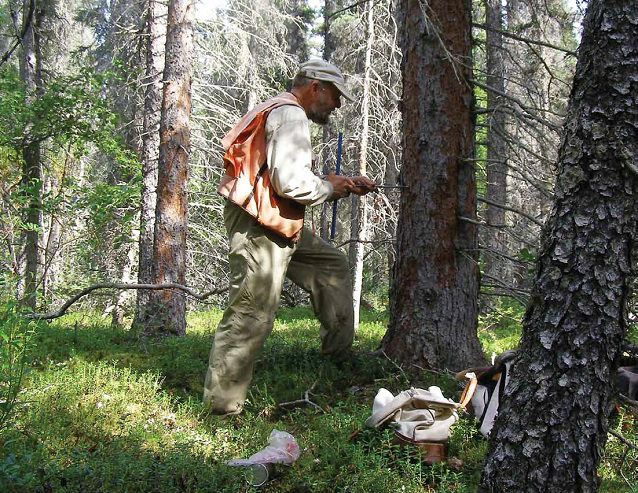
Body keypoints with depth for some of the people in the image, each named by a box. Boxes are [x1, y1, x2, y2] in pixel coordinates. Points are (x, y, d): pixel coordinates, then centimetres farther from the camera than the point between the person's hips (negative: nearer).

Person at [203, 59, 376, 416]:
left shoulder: (281, 113, 22)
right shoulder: (290, 115, -12)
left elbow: (292, 183, 21)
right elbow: (292, 183, -24)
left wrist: (346, 185, 16)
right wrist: (331, 188, -5)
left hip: (279, 226, 11)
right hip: (258, 228, -11)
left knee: (332, 266, 19)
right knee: (252, 315, -10)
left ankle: (339, 354, 23)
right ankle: (221, 405, -3)